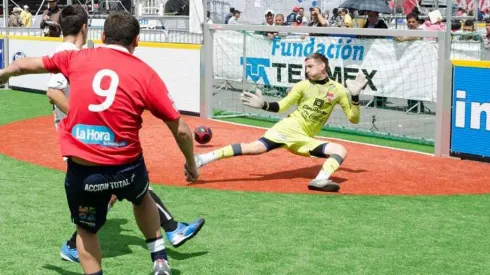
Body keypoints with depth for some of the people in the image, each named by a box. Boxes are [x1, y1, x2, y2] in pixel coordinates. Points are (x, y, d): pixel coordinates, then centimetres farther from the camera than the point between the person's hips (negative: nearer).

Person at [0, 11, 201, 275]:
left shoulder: (77, 58, 4)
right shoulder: (146, 74, -2)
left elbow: (25, 65, 22)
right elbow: (181, 130, 1)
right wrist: (191, 164, 18)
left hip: (81, 172, 0)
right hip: (126, 168, 0)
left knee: (86, 229, 25)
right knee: (142, 198, 34)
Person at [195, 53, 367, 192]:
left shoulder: (338, 90, 7)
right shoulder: (303, 85, 6)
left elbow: (354, 119, 7)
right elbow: (281, 106, 8)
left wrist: (355, 96, -6)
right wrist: (263, 105, -9)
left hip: (305, 140, 3)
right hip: (289, 128, -3)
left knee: (341, 151, -15)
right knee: (256, 147, -25)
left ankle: (320, 180, -39)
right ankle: (201, 160, -32)